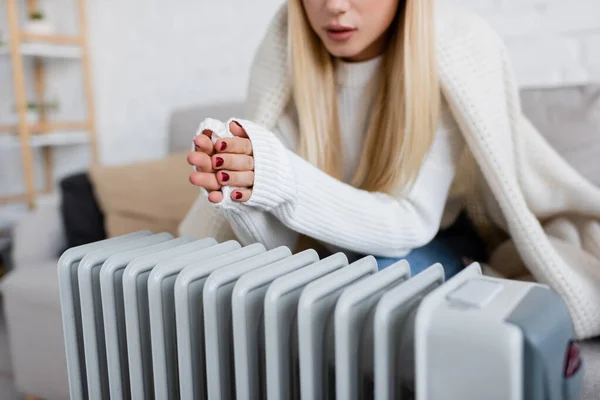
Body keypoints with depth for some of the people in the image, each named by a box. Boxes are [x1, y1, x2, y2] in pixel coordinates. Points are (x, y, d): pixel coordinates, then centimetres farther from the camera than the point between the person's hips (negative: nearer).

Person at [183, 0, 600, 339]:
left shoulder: (456, 49, -23)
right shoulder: (284, 55, -17)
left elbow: (412, 222, -27)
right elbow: (275, 238, -19)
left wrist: (286, 182, -43)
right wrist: (243, 199, -43)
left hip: (437, 243, -2)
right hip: (343, 247, 3)